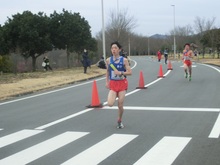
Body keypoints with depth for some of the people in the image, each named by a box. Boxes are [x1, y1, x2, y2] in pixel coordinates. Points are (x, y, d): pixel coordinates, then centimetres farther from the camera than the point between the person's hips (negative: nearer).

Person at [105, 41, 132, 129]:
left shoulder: (124, 60, -6)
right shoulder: (108, 60, 0)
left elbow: (129, 72, -7)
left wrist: (120, 73, -22)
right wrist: (107, 82, 6)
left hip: (122, 83, -1)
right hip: (112, 83, 2)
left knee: (120, 105, 0)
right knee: (110, 104, -16)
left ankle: (119, 121, 25)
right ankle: (115, 95, 21)